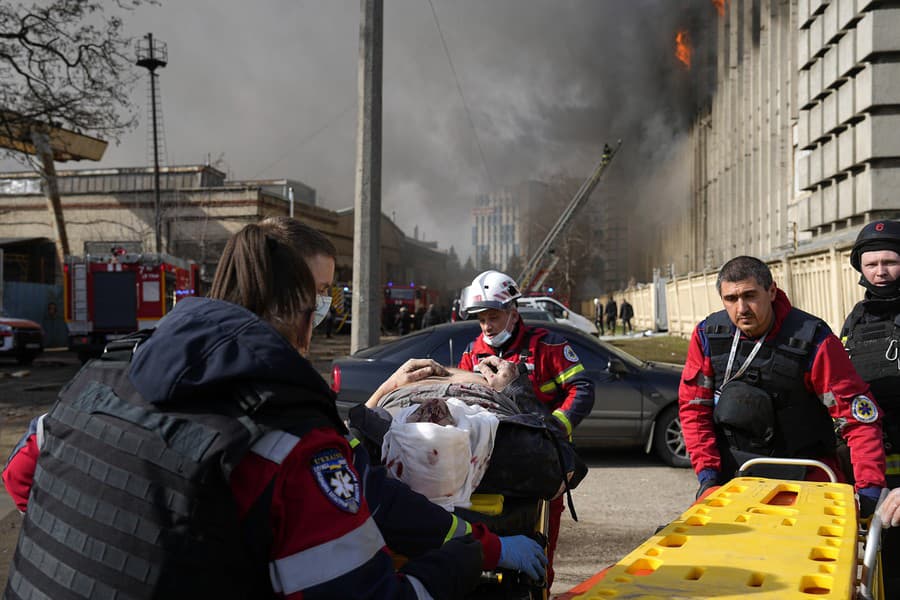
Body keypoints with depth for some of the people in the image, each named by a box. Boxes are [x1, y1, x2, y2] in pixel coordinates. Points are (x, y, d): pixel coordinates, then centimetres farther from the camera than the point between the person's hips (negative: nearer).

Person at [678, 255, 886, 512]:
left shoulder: (812, 339, -14)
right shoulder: (708, 335, -5)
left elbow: (859, 416, -14)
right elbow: (693, 405, 1)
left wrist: (870, 488, -22)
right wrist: (707, 472, -7)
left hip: (802, 475, -2)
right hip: (730, 470, 2)